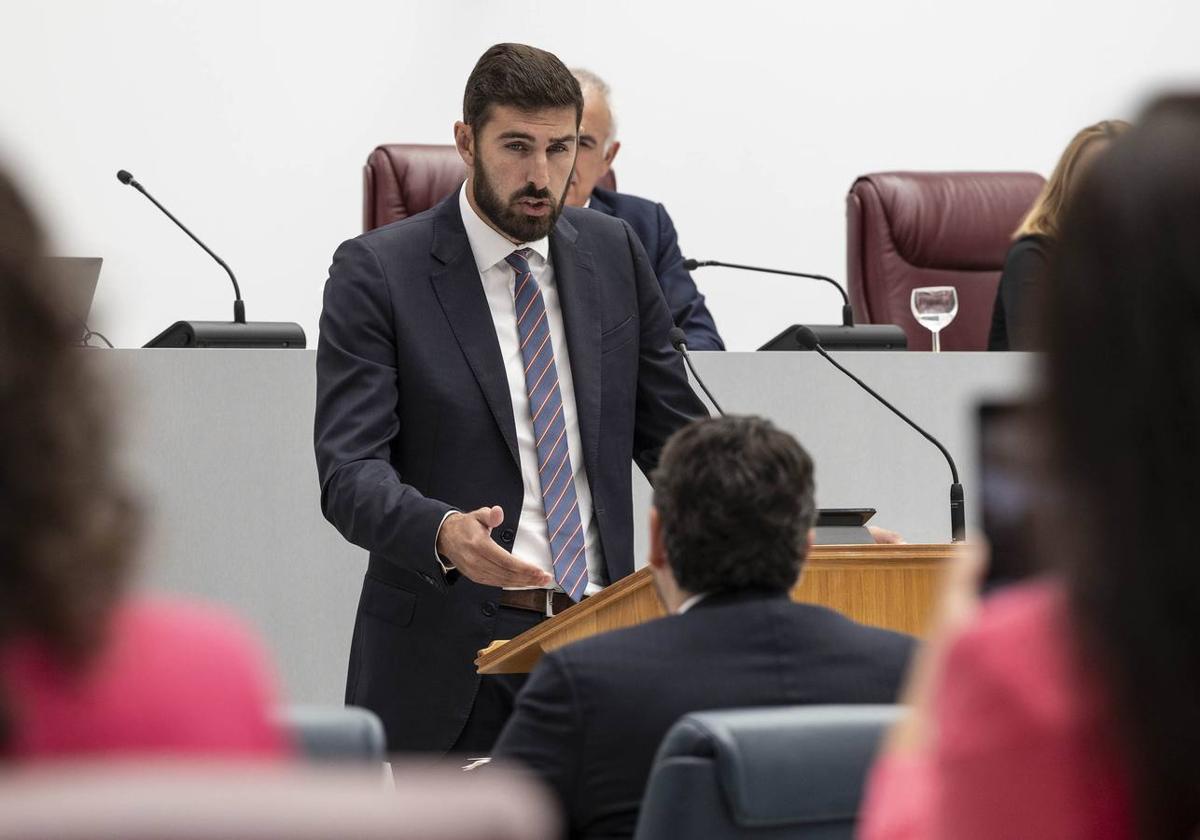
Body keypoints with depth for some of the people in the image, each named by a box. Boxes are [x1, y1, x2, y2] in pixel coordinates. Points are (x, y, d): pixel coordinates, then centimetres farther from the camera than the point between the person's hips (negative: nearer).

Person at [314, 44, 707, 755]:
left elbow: (673, 431, 16)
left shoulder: (614, 253, 10)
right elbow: (350, 469, -11)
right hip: (448, 658, -3)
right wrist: (442, 532, -32)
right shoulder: (377, 271, -4)